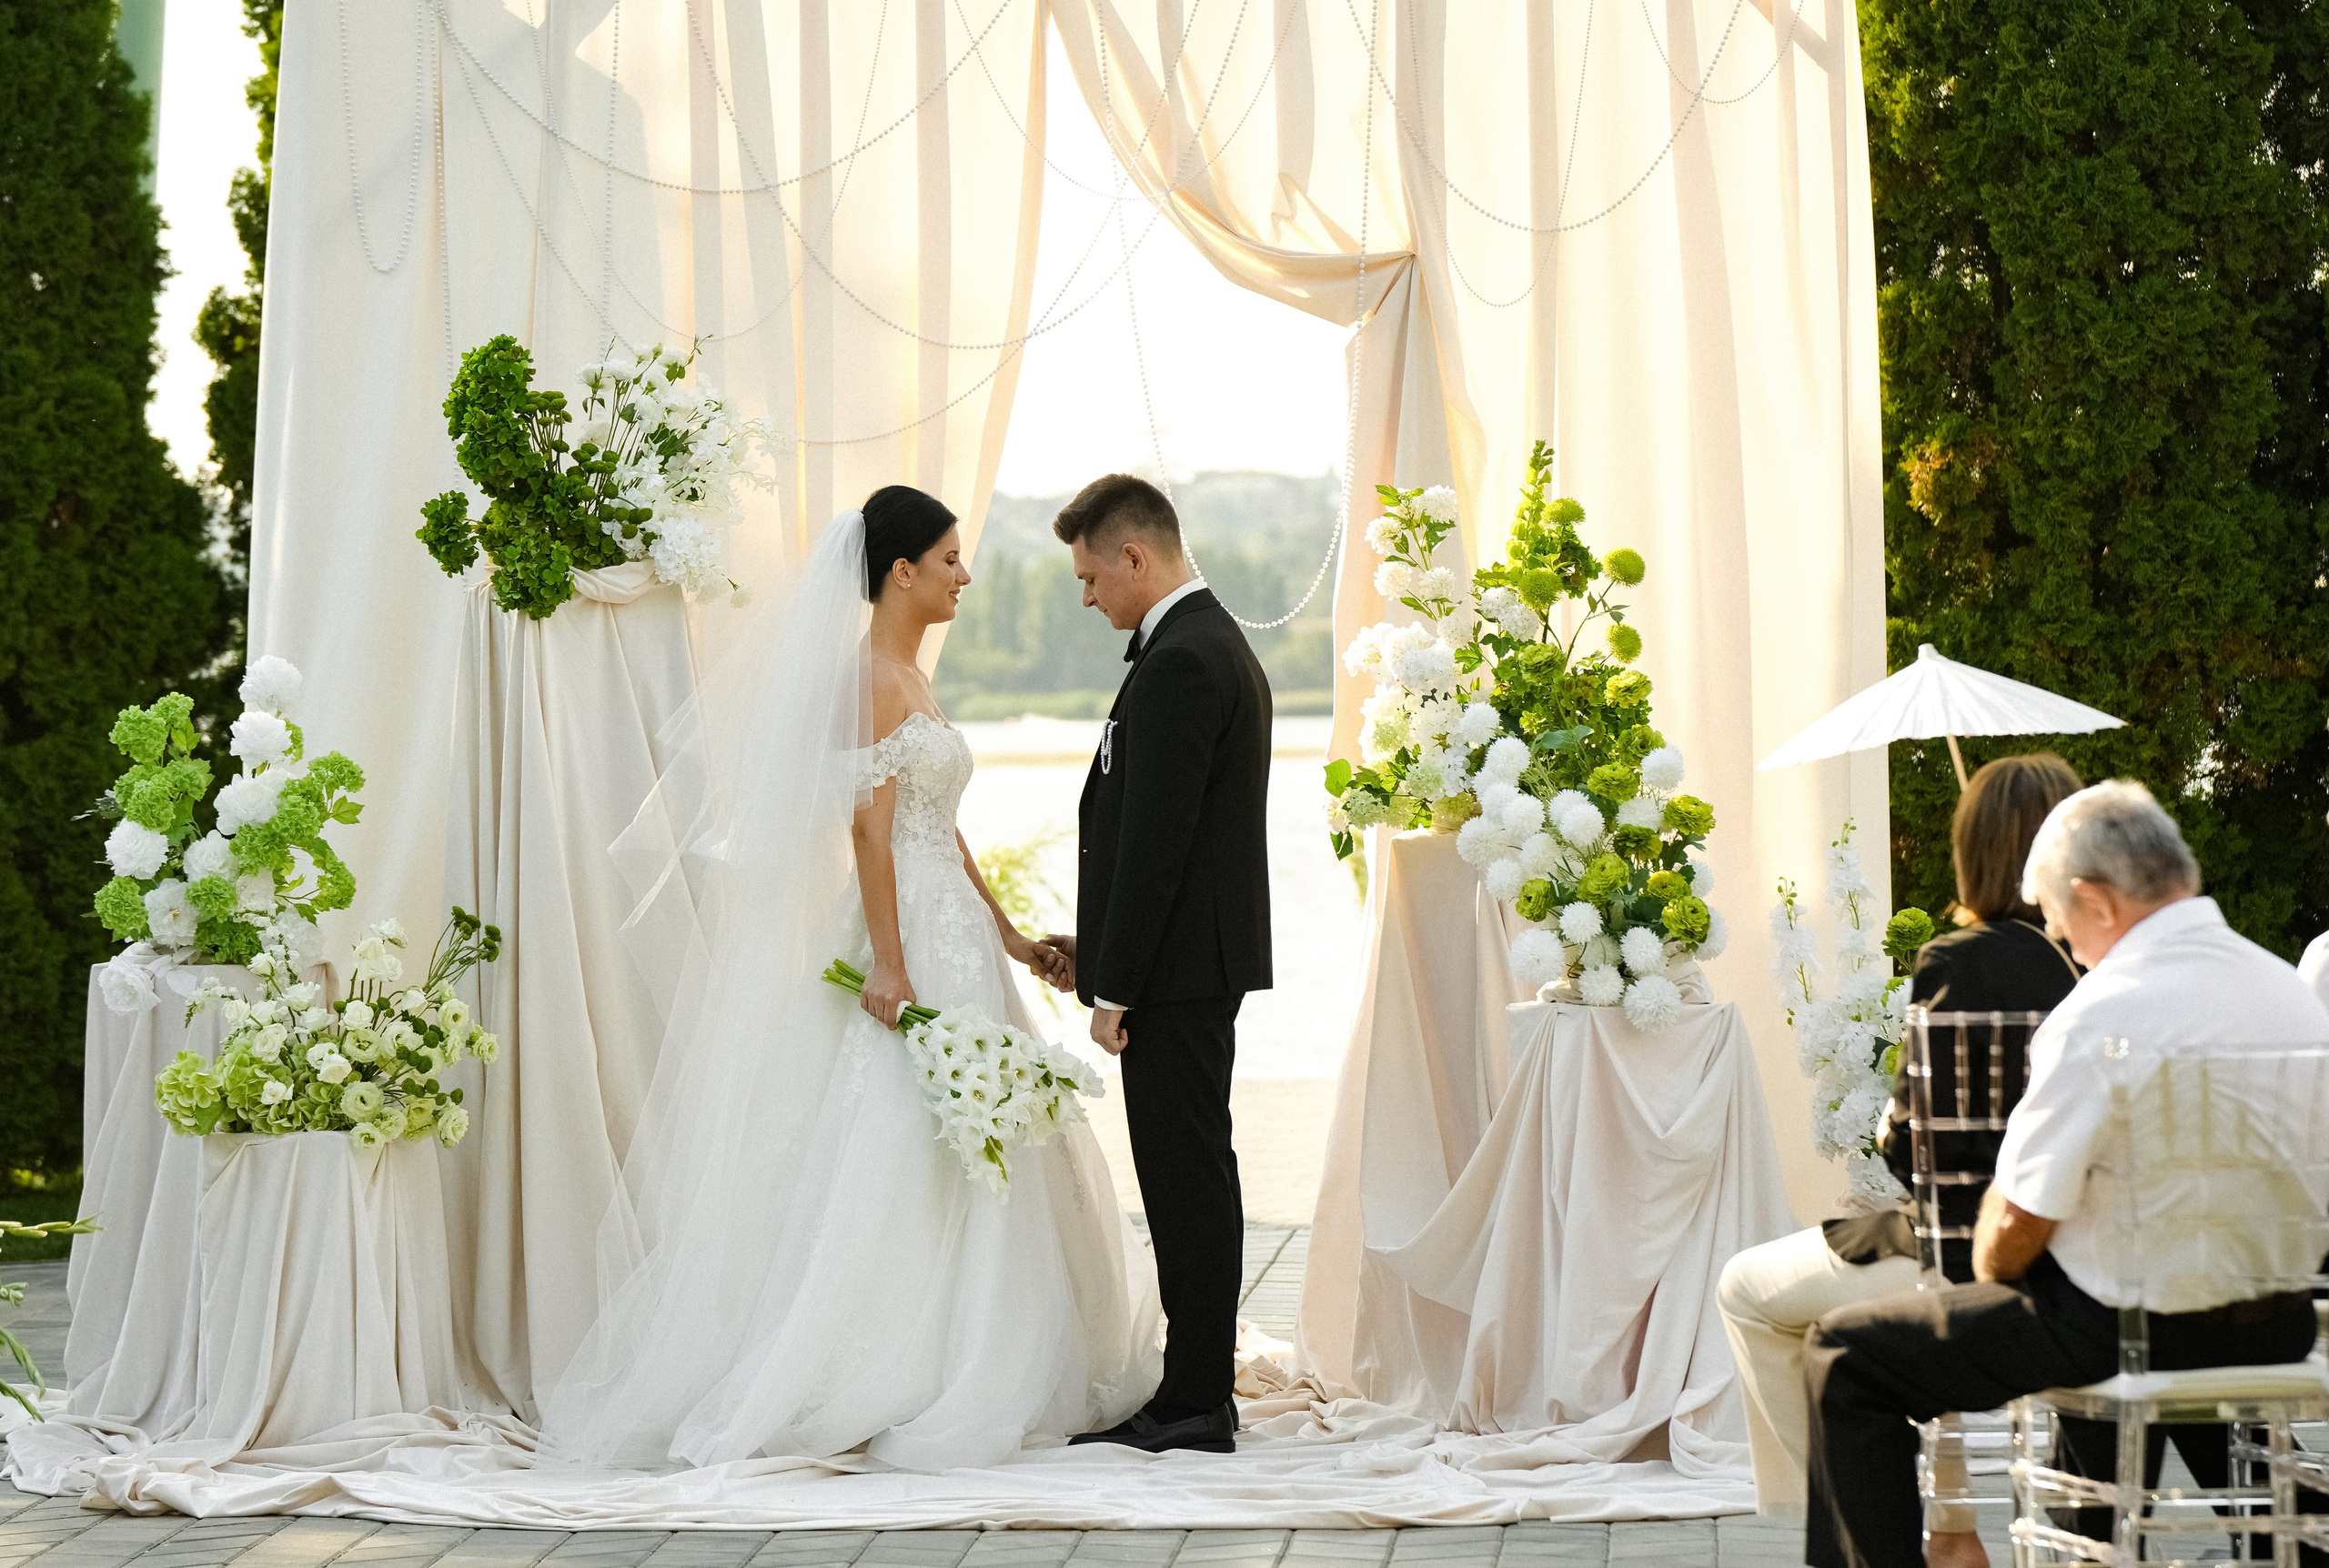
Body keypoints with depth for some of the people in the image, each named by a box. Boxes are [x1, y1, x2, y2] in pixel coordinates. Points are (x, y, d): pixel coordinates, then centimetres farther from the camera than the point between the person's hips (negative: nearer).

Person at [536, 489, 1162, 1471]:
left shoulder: (906, 677, 16)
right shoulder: (870, 673, -13)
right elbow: (868, 825, -20)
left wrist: (1007, 937, 21)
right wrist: (889, 964, -24)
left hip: (952, 934, 10)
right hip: (913, 939, -10)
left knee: (962, 1160, 12)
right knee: (901, 1160, -8)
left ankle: (952, 1379, 18)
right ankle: (891, 1391, -4)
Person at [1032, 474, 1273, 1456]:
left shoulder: (1176, 665, -18)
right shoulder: (1221, 646, 15)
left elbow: (1154, 842, -21)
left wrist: (1114, 989, -17)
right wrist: (1097, 949, 18)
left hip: (1176, 970, -10)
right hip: (1204, 958, 10)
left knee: (1187, 1179, -5)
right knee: (1191, 1179, 13)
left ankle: (1195, 1408, 1)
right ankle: (1196, 1392, 19)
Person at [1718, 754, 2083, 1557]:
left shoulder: (1959, 963, -17)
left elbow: (1913, 1150, -15)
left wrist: (1891, 1128, 8)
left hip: (1977, 1259, -7)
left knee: (1747, 1290, 17)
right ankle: (1951, 1528, 36)